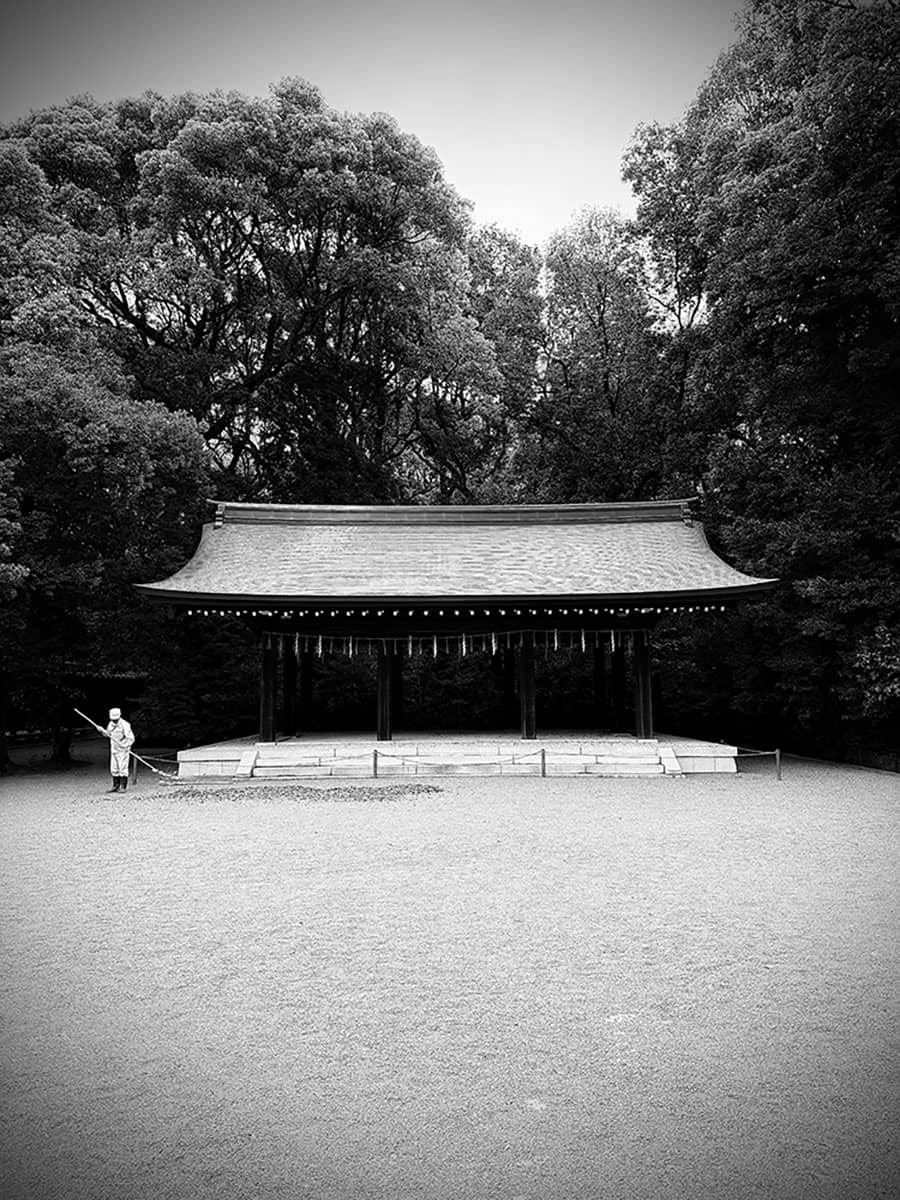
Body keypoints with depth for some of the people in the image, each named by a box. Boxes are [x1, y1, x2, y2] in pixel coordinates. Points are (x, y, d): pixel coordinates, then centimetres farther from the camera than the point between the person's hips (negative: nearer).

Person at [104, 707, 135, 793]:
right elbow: (107, 734, 19)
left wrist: (127, 745, -38)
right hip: (114, 750, 7)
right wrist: (103, 731, -3)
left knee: (123, 768, -7)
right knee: (114, 769, 8)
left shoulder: (125, 725, -18)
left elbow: (131, 738, -22)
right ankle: (116, 786, 17)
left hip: (123, 750, -6)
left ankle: (123, 787, -2)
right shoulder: (111, 724, 3)